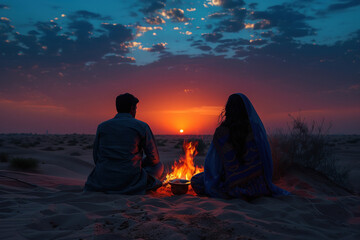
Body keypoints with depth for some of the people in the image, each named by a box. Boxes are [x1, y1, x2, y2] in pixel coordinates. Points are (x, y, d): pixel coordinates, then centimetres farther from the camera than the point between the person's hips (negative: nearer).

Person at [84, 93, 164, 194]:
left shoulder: (102, 126, 7)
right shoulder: (142, 126, -2)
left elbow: (96, 158, 12)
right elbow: (154, 159, 3)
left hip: (103, 183, 4)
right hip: (130, 182, -3)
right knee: (159, 165, 21)